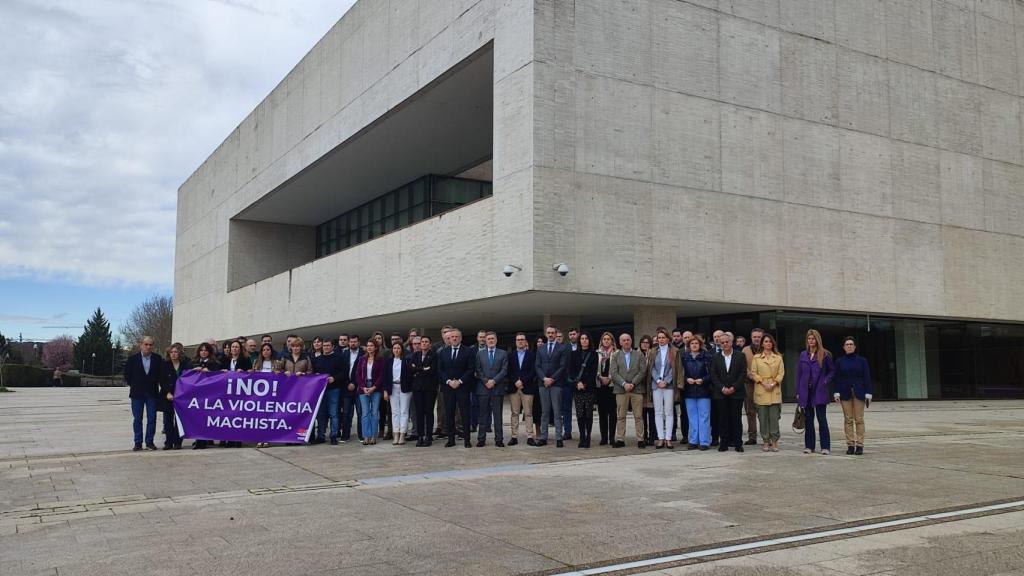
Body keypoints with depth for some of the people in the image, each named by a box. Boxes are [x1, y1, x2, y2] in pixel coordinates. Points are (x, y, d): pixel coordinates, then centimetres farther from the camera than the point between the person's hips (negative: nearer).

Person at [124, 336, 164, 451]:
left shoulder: (158, 359, 0)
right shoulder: (133, 358, -2)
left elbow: (162, 373, 8)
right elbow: (127, 374, 6)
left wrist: (157, 384, 4)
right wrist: (132, 385, 7)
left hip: (152, 393, 0)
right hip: (137, 394, 0)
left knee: (152, 419, 1)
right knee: (137, 419, 4)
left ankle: (149, 442, 10)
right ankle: (138, 443, 10)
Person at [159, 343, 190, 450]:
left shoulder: (186, 364, 1)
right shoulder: (165, 365, 4)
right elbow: (162, 381, 2)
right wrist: (167, 393, -9)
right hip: (167, 397, 1)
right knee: (168, 420, 3)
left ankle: (177, 442, 5)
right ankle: (168, 442, 9)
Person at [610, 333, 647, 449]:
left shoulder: (639, 355, 10)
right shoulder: (615, 356, 11)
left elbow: (642, 371, 0)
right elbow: (614, 373, 1)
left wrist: (633, 384, -10)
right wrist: (624, 384, -12)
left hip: (637, 389, 0)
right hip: (621, 389, 1)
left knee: (638, 416, 0)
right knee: (620, 416, 1)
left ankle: (640, 439, 5)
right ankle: (620, 439, 6)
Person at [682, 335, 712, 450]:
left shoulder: (706, 356, -1)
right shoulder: (684, 357, 7)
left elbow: (711, 373, -2)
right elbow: (681, 373, 9)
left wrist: (703, 380, -15)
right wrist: (687, 379, -8)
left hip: (703, 390, -3)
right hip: (689, 390, 3)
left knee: (704, 417, -1)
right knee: (692, 417, 7)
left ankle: (704, 442, 4)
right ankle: (693, 441, 13)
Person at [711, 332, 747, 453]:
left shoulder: (740, 357, 3)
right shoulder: (716, 358, 8)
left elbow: (743, 374, -2)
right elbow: (713, 375, 3)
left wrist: (733, 388, -11)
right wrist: (722, 388, -8)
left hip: (736, 393, -1)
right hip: (721, 393, 2)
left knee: (736, 418, 1)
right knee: (723, 419, 2)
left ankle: (738, 443, 6)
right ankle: (724, 443, 8)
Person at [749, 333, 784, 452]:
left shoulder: (778, 357, 8)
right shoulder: (756, 357, 6)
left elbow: (781, 373, 5)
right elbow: (753, 373, 2)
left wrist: (774, 384, -9)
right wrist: (763, 383, -9)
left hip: (775, 391, 0)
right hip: (761, 390, 0)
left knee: (774, 417, -4)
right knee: (763, 417, 0)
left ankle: (774, 441, 3)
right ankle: (765, 441, 7)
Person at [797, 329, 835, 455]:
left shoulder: (825, 354, -1)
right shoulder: (803, 355, 10)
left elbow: (832, 370, 6)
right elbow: (799, 373, 11)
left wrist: (826, 381, -8)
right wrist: (798, 392, 7)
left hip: (819, 391, -4)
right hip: (806, 391, 4)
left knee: (821, 418, -3)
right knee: (808, 419, 7)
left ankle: (825, 446, 1)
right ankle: (809, 446, 13)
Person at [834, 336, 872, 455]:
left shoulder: (861, 360, 5)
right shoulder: (839, 361, 7)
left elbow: (867, 377, 3)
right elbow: (837, 378, 6)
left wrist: (868, 393, -4)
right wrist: (836, 392, -3)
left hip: (859, 392, -1)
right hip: (845, 393, 1)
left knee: (859, 419, -3)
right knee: (848, 420, 1)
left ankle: (860, 445, 0)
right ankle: (850, 445, 5)